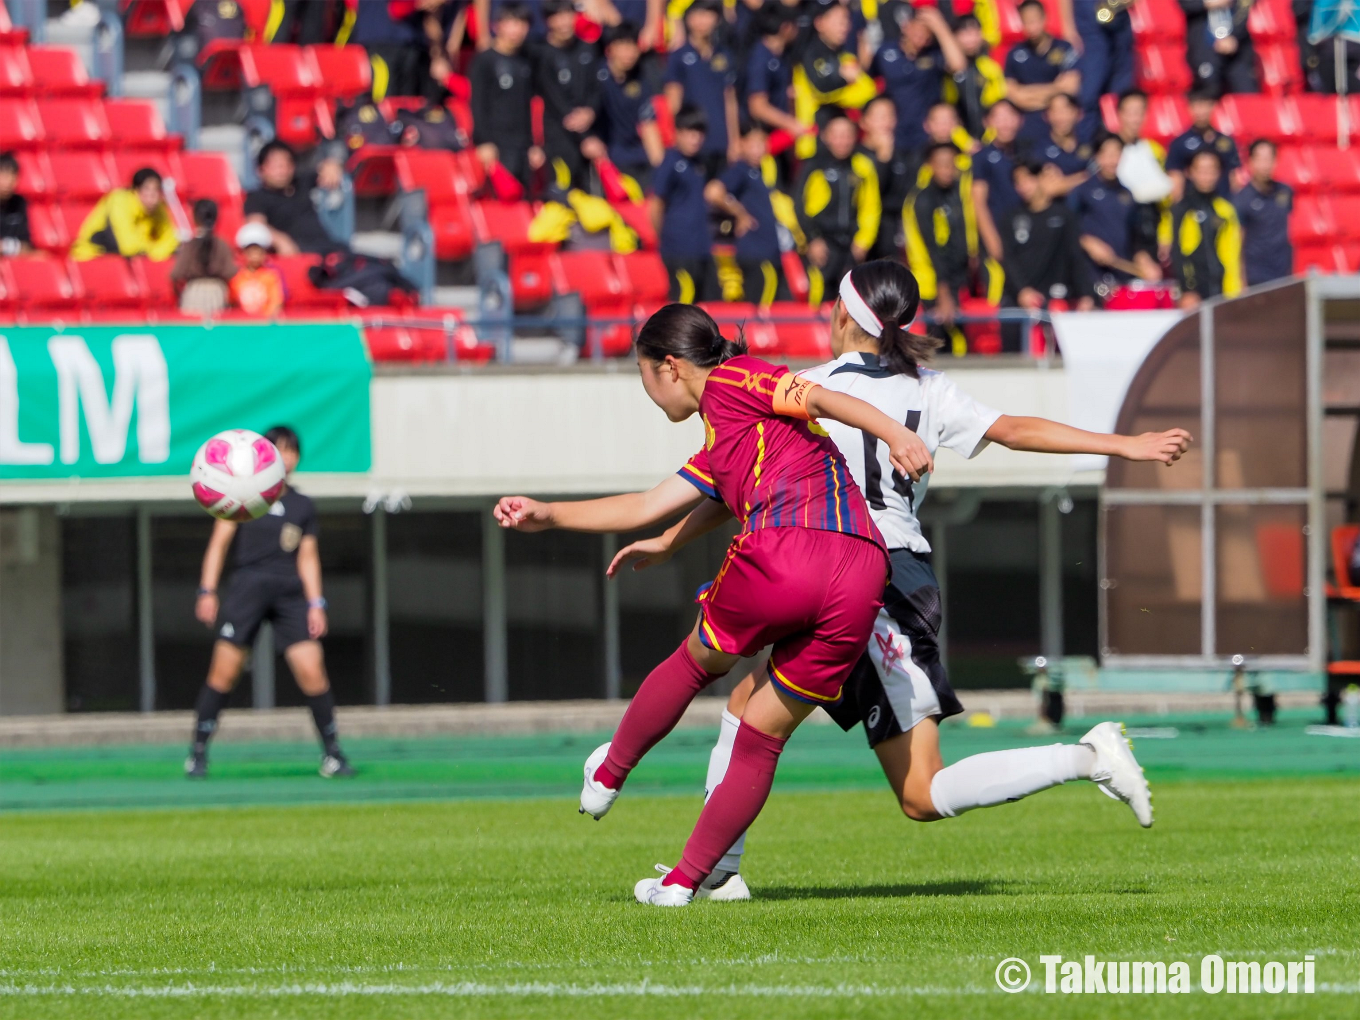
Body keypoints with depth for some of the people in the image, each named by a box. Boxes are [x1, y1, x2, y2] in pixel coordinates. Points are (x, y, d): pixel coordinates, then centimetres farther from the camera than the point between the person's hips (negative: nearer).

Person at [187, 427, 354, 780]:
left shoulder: (303, 507, 14)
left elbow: (308, 557, 15)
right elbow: (219, 542, 5)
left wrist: (316, 604, 5)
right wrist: (207, 590, -4)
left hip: (291, 592, 2)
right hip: (247, 587, -2)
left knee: (312, 671, -8)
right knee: (224, 670, -8)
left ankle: (332, 754, 2)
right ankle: (197, 754, 2)